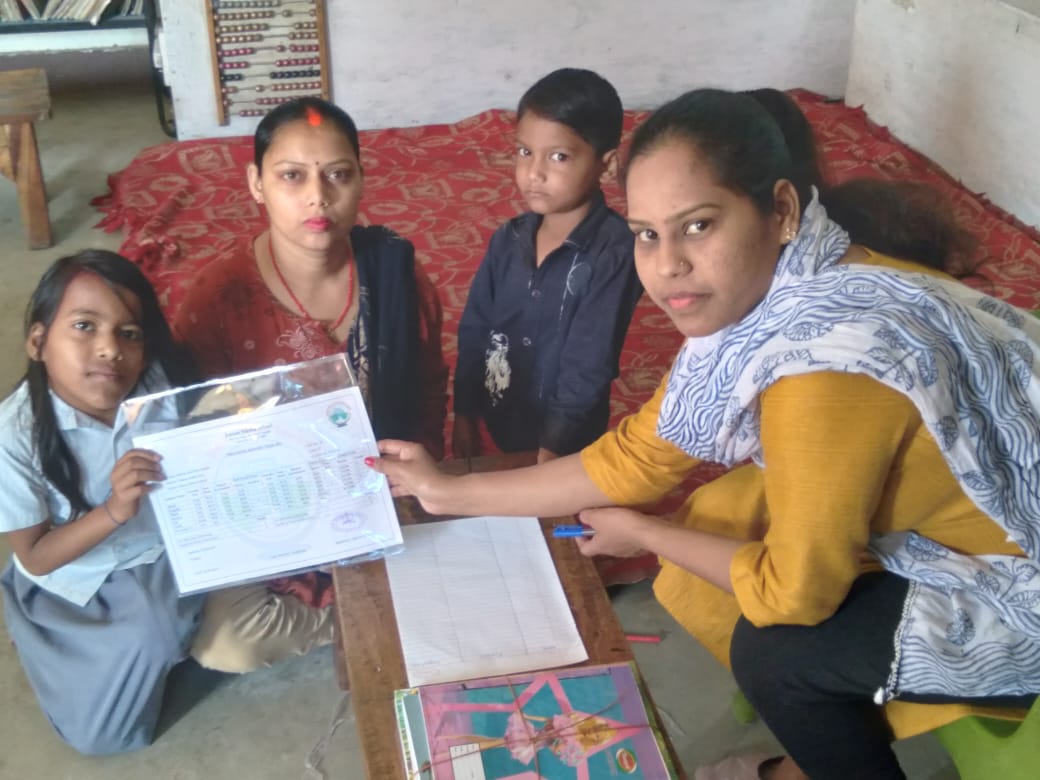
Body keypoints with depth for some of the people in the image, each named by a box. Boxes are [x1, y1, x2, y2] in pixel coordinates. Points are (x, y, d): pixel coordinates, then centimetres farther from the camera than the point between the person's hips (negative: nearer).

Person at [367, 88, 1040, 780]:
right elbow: (639, 455, -1)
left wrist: (643, 534, -9)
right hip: (974, 514, 8)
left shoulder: (822, 363, -36)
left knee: (777, 650, -15)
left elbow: (796, 592, -25)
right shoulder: (751, 296, -9)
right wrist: (452, 493, 2)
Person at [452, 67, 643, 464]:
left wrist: (552, 449, -21)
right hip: (497, 429, 5)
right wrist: (464, 414, 3)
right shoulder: (509, 238, -4)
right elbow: (474, 330, 3)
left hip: (564, 446, -5)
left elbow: (589, 363, -22)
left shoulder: (614, 251, -21)